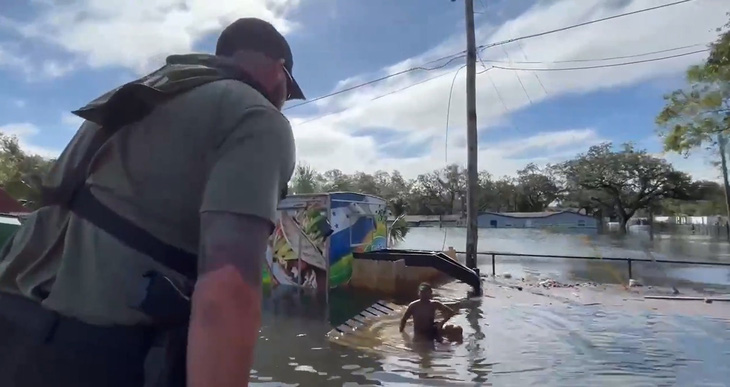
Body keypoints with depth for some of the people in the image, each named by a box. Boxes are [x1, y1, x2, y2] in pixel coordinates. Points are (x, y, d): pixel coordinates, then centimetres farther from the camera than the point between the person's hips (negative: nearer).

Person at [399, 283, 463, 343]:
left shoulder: (434, 304, -4)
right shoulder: (414, 306, -10)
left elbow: (451, 312, 2)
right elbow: (403, 319, -2)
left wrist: (442, 322, -13)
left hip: (433, 329, 3)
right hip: (420, 334, -3)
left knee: (457, 329, -13)